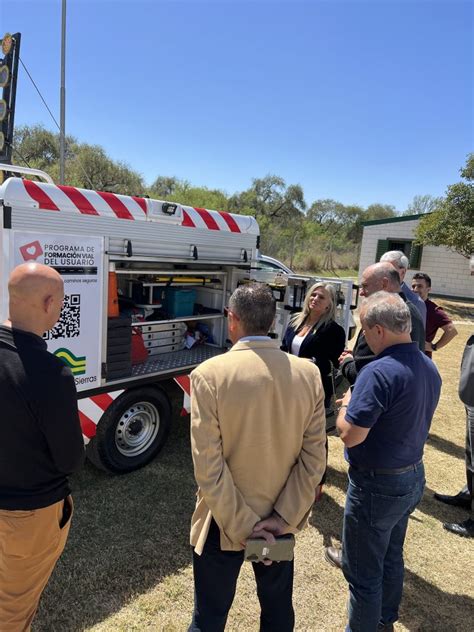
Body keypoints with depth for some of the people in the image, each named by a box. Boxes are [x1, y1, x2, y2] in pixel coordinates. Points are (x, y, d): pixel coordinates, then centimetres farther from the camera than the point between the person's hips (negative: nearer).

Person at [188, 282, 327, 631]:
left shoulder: (209, 374, -21)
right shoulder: (308, 373, -10)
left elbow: (208, 467, -21)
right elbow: (314, 457, -9)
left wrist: (242, 526, -12)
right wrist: (283, 517, -7)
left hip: (223, 524, -3)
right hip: (281, 523, 4)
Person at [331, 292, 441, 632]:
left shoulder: (379, 372, -29)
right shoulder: (430, 368, 0)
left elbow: (350, 435, -28)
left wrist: (346, 405, -9)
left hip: (377, 485, -9)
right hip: (413, 477, 9)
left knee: (363, 570, 12)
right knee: (391, 556, 28)